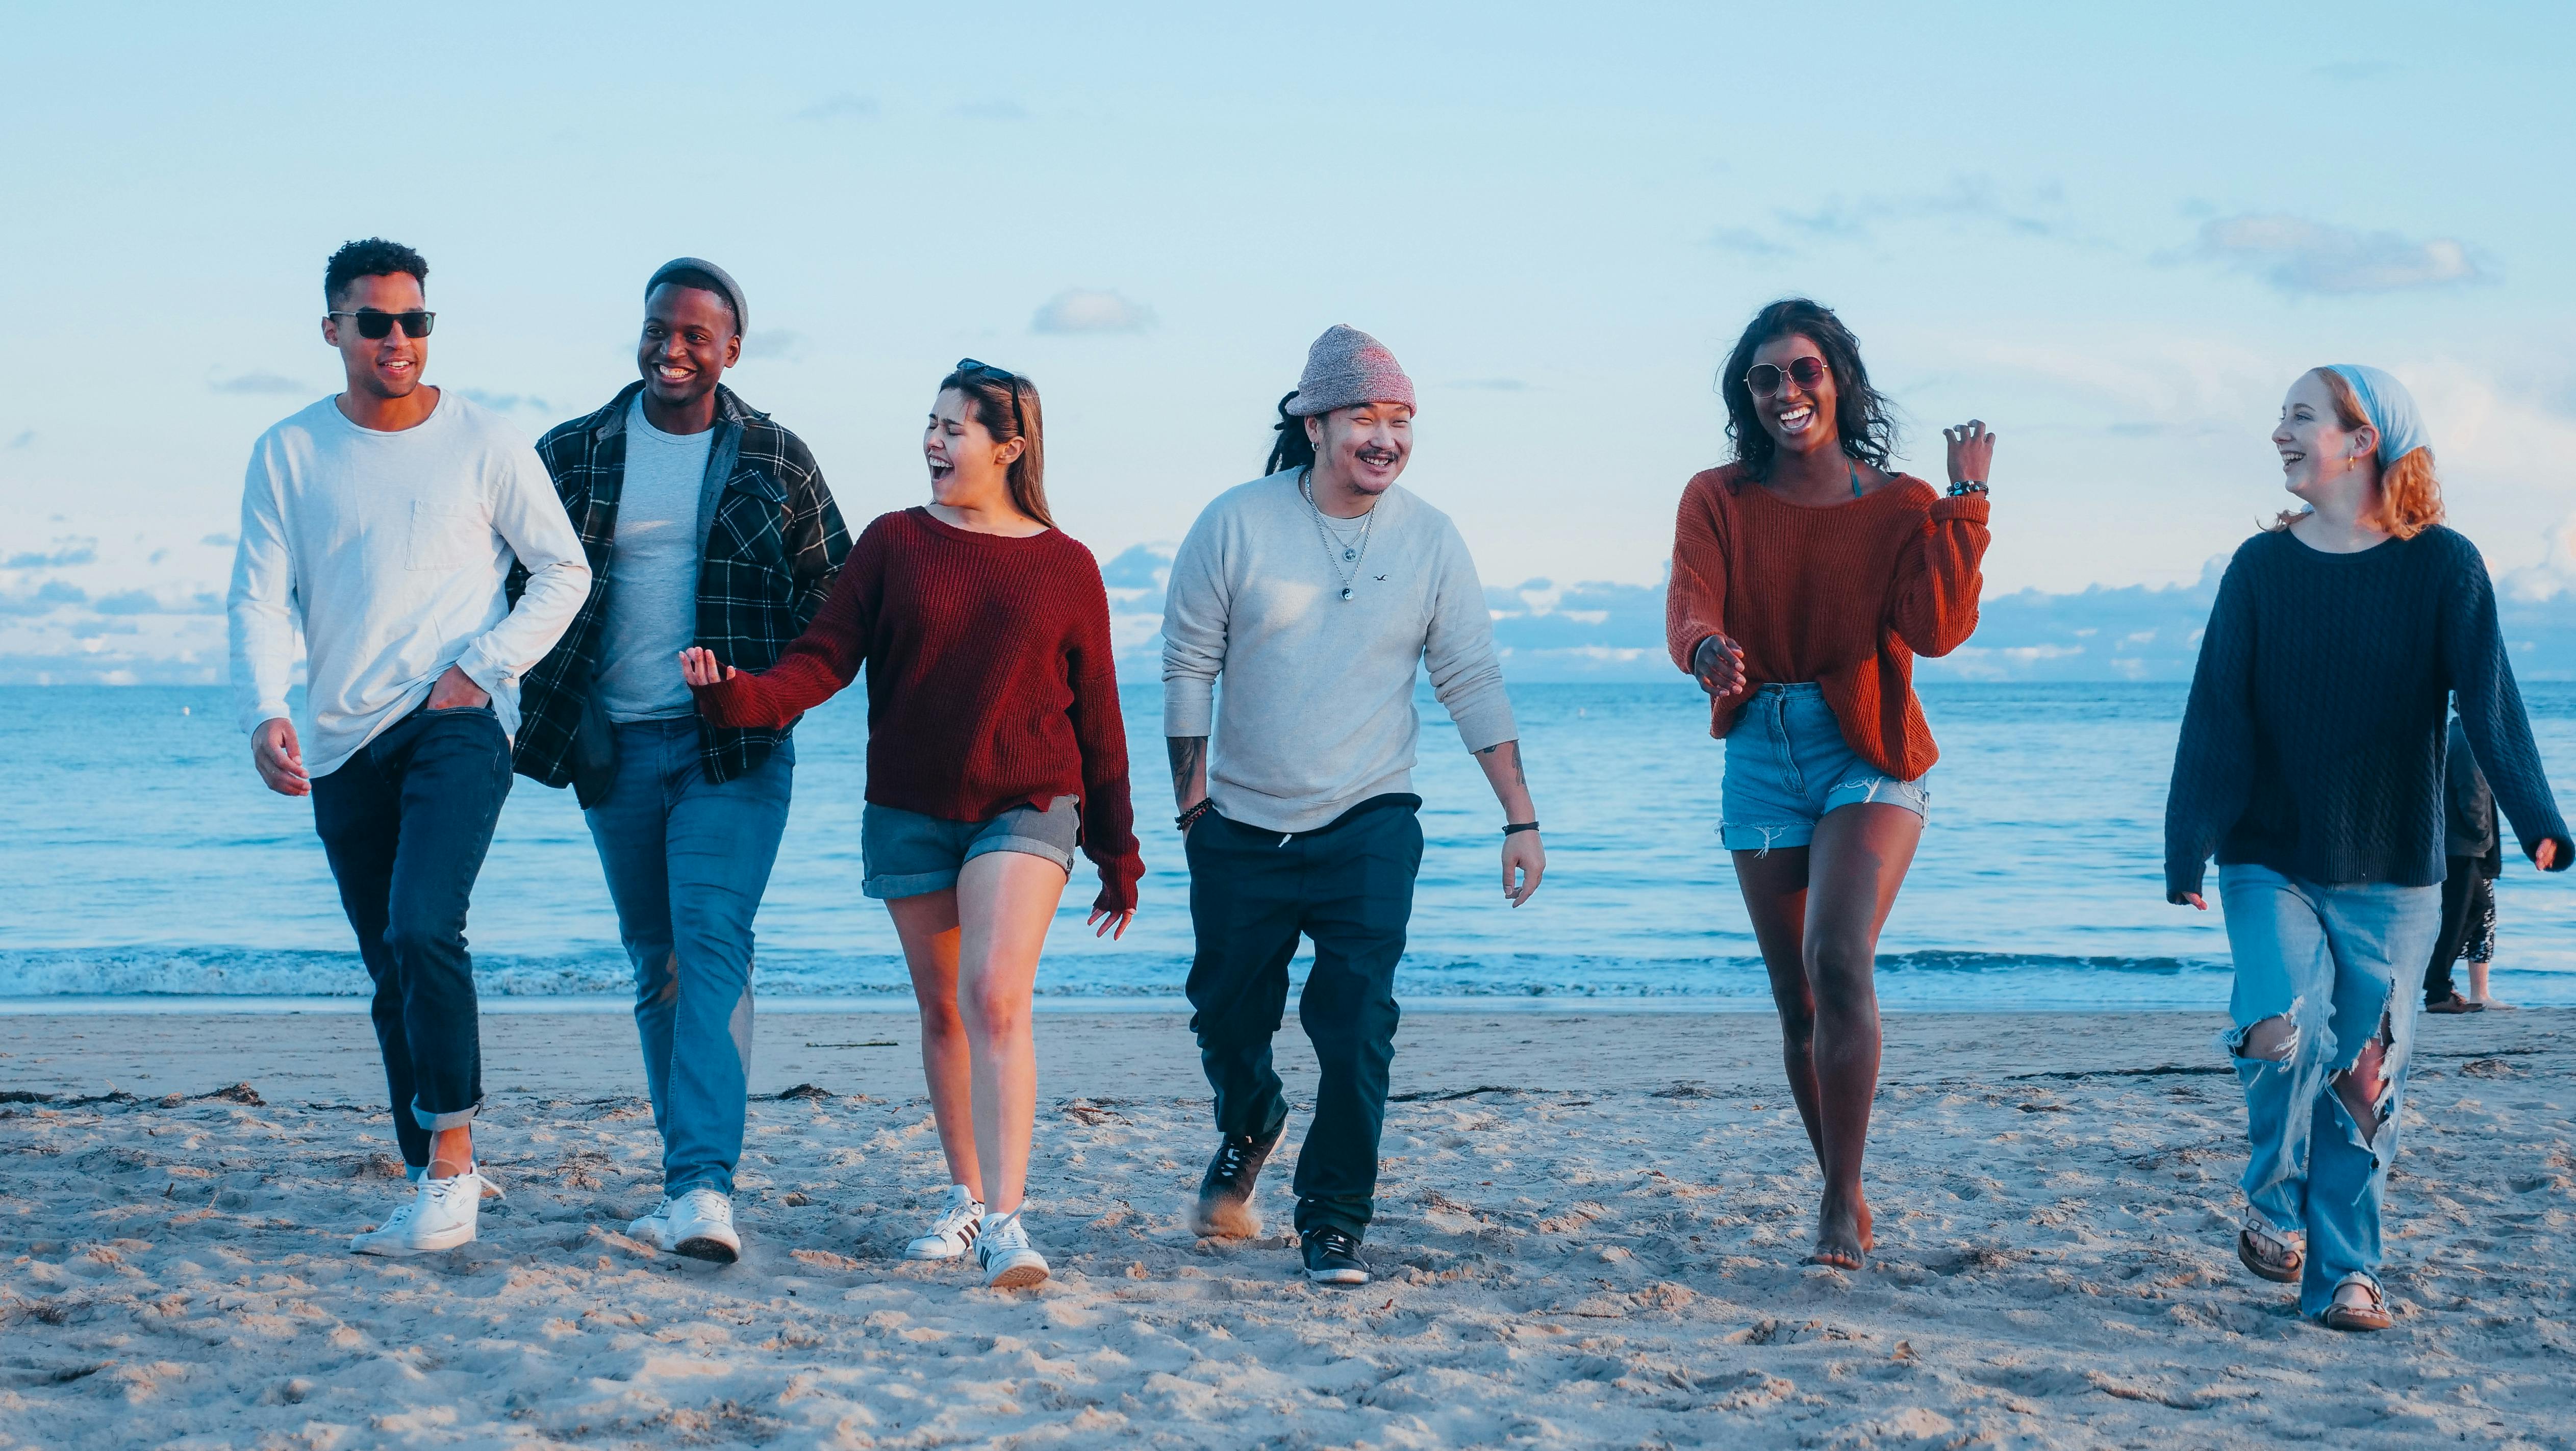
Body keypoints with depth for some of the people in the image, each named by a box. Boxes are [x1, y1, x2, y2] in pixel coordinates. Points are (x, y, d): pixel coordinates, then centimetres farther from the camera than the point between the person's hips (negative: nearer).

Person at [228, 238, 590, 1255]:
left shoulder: (483, 444, 0)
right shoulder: (288, 454, 6)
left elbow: (565, 571, 6)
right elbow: (260, 598, 2)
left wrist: (483, 667, -6)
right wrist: (264, 713, -15)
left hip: (457, 722, -4)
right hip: (341, 742, 4)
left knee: (424, 932, -23)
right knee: (392, 973, 9)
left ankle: (452, 1160, -17)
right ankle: (432, 1182, 19)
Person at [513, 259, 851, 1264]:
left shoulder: (775, 460, 3)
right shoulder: (573, 454, 6)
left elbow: (830, 595, 9)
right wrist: (553, 712, 5)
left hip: (734, 748, -3)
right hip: (616, 748, 3)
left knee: (713, 945, -16)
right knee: (656, 965, 10)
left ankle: (703, 1183, -24)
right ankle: (693, 1182, 21)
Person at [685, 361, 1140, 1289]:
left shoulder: (1065, 569, 2)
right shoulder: (895, 544, 3)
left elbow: (1096, 718, 7)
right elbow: (824, 659, -3)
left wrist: (1118, 856, 10)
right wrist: (741, 698, -23)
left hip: (1027, 808, -2)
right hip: (909, 811, 3)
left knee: (997, 997, -18)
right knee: (941, 1008, 11)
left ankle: (1006, 1220, -21)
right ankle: (966, 1193, 28)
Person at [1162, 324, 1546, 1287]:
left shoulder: (1431, 542, -2)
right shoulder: (1235, 525, -7)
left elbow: (1473, 684, 2)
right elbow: (1188, 666, 0)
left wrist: (1521, 819, -1)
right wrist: (1190, 804, 1)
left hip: (1368, 824, 0)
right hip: (1242, 828, 1)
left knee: (1357, 1027, -12)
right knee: (1227, 1017, 13)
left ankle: (1334, 1222, 2)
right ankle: (1247, 1132, 46)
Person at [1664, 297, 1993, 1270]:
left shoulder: (1898, 506, 0)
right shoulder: (1717, 500, 4)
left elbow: (1937, 630, -15)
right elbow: (1687, 609, -12)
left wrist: (1964, 503, -14)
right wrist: (1708, 652, -35)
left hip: (1867, 754, -3)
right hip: (1761, 758, 3)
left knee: (1837, 961, -23)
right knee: (1795, 997, 8)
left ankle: (1840, 1205, -16)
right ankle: (1845, 1198, 24)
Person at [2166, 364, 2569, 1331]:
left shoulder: (2443, 568, -2)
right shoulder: (2262, 568, 2)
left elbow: (2489, 701, -11)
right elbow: (2216, 716, -1)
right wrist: (2188, 849, -10)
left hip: (2390, 872, 0)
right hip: (2270, 861, 0)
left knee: (2364, 1071, 1)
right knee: (2282, 1024, -19)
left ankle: (2342, 1271, 12)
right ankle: (2276, 1206, 6)